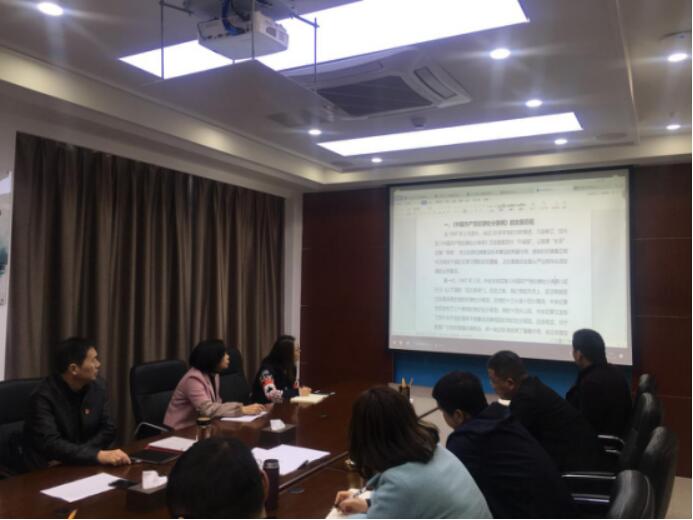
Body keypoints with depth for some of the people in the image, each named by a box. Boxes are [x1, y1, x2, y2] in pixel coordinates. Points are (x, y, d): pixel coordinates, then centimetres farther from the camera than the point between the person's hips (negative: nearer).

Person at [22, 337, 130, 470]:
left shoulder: (97, 386, -1)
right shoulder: (43, 397, -18)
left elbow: (107, 430, 2)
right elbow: (51, 445, -27)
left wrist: (70, 456, -12)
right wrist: (98, 455, -38)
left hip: (84, 464, 5)